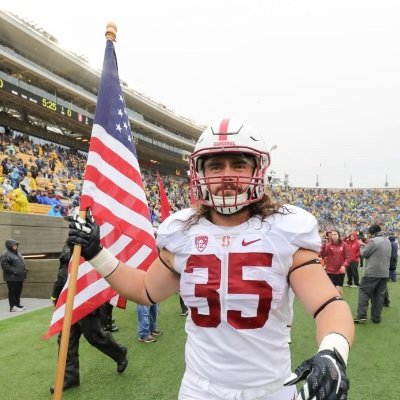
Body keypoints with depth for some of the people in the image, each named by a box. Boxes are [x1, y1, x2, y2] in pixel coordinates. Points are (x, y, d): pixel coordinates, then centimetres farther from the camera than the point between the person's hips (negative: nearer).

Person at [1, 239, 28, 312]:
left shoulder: (17, 253, 17)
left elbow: (22, 263, 26)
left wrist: (25, 269, 11)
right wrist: (13, 271, -23)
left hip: (19, 277, 9)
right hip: (11, 277, -9)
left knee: (18, 291, 14)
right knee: (12, 291, -3)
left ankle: (17, 305, 24)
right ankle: (13, 307, 2)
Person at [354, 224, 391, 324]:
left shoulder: (374, 241, -13)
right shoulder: (388, 241, 14)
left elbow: (364, 253, -9)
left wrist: (363, 246, 11)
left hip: (372, 272, -7)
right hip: (384, 273, 7)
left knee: (364, 292, 0)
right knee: (379, 295, 11)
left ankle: (361, 315, -6)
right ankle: (376, 317, 14)